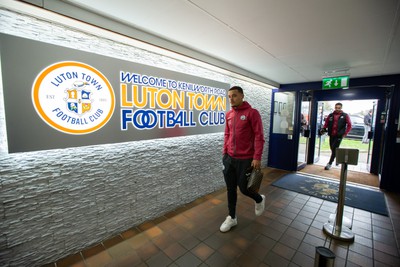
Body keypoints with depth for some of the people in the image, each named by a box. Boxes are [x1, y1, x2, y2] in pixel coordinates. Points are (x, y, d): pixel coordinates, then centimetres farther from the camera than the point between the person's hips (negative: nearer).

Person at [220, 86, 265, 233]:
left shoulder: (252, 113, -9)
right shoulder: (229, 114, 8)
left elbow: (259, 136, -12)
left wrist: (257, 158, -16)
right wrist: (225, 152, 11)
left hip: (246, 159, -5)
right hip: (229, 158, 5)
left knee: (244, 188, 7)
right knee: (230, 189, 11)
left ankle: (259, 200, 40)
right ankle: (232, 217, 30)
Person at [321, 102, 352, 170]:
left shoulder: (345, 116, -1)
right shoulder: (330, 115, 6)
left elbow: (349, 125, -1)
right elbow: (326, 123, 12)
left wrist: (345, 133, -6)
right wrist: (324, 128, -7)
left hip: (339, 135, -4)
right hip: (331, 135, 4)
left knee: (334, 149, -9)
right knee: (333, 149, 13)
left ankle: (329, 163, -3)